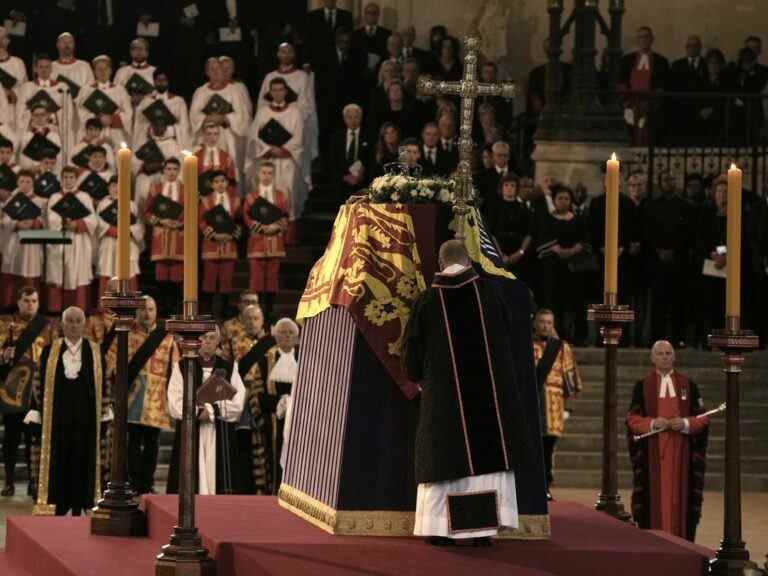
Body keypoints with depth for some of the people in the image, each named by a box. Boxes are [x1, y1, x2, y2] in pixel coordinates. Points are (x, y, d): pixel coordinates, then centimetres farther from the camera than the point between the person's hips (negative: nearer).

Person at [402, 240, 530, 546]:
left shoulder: (426, 301, -2)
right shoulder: (489, 291, -2)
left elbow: (412, 349, 4)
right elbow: (508, 335, 8)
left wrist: (419, 377, 23)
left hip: (443, 392, 0)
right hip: (488, 391, 0)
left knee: (443, 454, 6)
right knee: (488, 453, 6)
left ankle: (437, 527, 3)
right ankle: (485, 526, 0)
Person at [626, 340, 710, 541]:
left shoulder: (688, 385, 7)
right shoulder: (642, 386, 5)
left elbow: (702, 418, 7)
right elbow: (632, 418, 2)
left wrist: (685, 423, -13)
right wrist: (653, 423, -15)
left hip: (681, 452, 1)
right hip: (652, 453, -1)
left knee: (679, 494, -1)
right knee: (655, 494, -3)